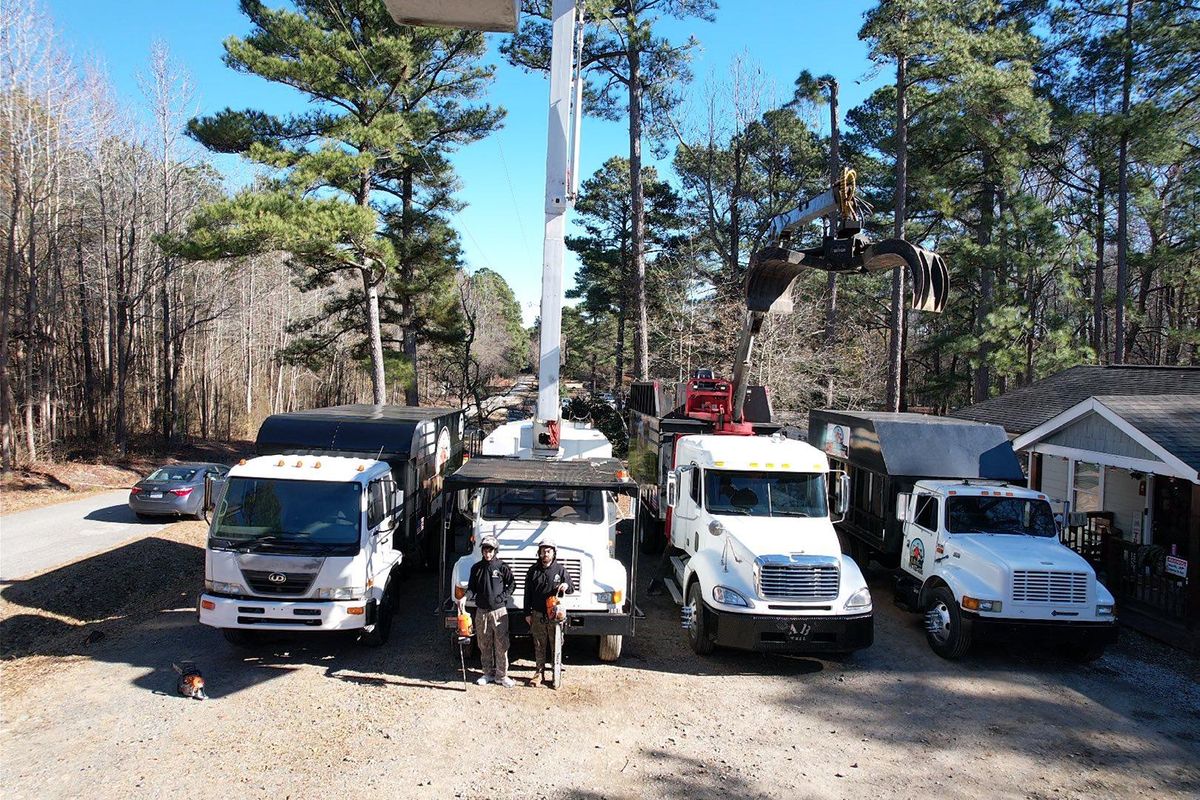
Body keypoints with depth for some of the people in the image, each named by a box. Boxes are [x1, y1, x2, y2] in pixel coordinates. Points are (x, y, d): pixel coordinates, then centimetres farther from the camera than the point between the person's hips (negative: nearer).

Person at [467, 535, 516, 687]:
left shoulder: (502, 567, -2)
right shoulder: (477, 568, 7)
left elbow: (512, 584, 3)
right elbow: (471, 587, 15)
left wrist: (502, 597, -7)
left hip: (499, 611, -3)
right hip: (481, 611, 3)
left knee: (501, 644, -3)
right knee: (484, 645, 9)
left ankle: (502, 675, 4)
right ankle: (488, 673, 20)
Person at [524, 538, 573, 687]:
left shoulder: (560, 569, 0)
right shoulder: (533, 570, 4)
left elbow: (571, 589, 6)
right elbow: (528, 593, 7)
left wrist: (566, 586, -18)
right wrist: (527, 613, 4)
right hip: (537, 614, 1)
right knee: (539, 646, 9)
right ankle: (539, 672, 19)